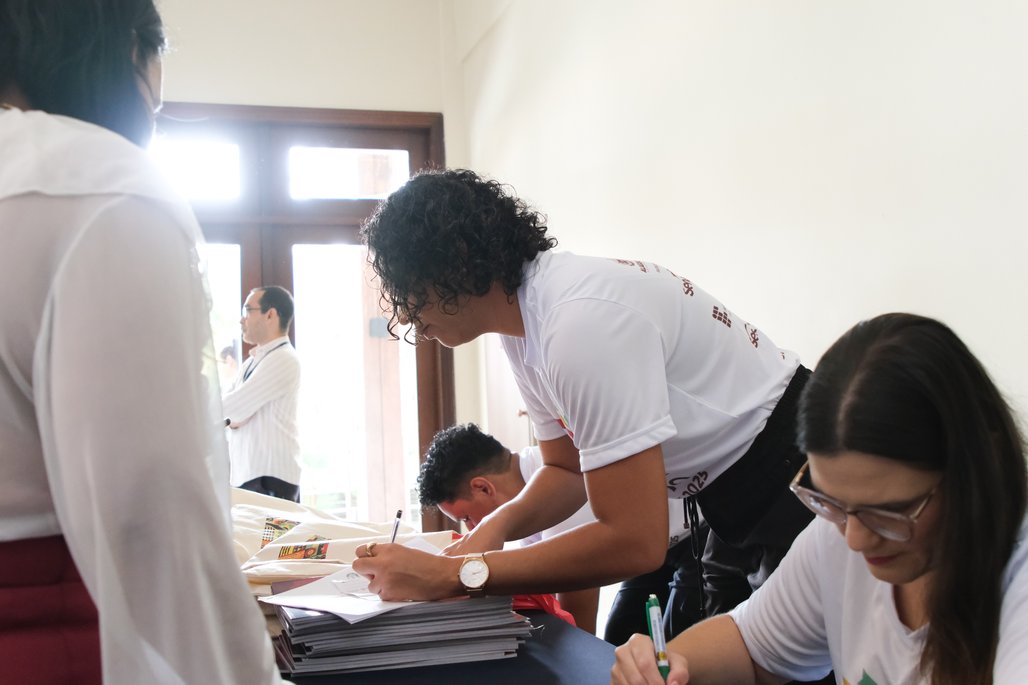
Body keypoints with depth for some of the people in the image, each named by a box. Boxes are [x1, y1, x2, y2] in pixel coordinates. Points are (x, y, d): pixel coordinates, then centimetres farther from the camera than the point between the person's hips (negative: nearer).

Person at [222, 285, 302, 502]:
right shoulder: (253, 362, 18)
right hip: (246, 476, 9)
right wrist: (229, 418, -6)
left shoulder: (283, 360, -13)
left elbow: (235, 405, -16)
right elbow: (225, 403, 14)